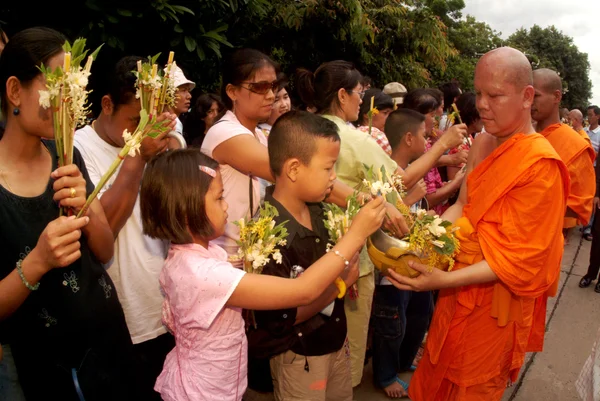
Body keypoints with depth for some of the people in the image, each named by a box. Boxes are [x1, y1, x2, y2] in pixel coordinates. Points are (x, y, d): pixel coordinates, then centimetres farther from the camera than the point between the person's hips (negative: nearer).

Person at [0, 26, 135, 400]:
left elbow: (105, 252, -2)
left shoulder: (67, 156, -4)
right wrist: (37, 262, -32)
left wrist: (84, 208, -20)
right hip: (48, 367, -4)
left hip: (110, 337, 5)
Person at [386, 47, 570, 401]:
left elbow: (518, 258, -21)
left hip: (495, 298, -6)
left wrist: (444, 280, -28)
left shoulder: (541, 164, -22)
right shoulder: (482, 144, 2)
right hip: (461, 288, 6)